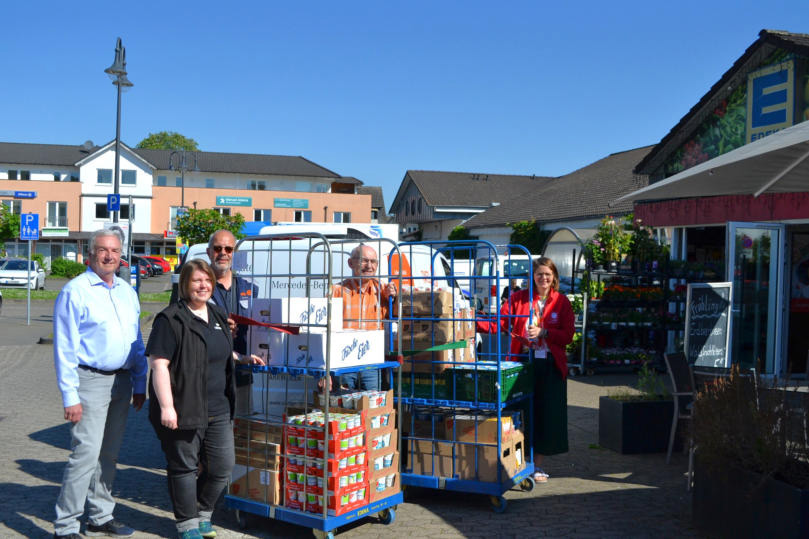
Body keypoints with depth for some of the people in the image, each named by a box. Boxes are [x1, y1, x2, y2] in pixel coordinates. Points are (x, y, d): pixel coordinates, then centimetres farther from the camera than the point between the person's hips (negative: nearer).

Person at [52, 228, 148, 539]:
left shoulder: (127, 292, 13)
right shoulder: (75, 291, -8)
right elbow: (65, 348, -11)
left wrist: (139, 385, 14)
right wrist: (70, 396, -15)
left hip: (122, 381, 7)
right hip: (90, 381, -6)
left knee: (109, 454, 13)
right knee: (86, 454, -9)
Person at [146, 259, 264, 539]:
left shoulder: (217, 316, 14)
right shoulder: (171, 319, -11)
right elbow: (159, 363, -16)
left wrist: (244, 358, 19)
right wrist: (166, 406, -20)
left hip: (218, 410, 7)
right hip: (184, 409, -7)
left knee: (223, 466, 10)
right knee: (184, 467, 6)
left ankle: (202, 514, 31)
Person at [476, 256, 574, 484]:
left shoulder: (561, 302, 5)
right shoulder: (518, 298, 5)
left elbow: (567, 336, 0)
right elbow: (499, 323, -3)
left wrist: (543, 332, -15)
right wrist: (475, 322, -17)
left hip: (551, 366, 1)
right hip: (523, 361, 0)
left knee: (546, 414, 3)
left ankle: (537, 465, 17)